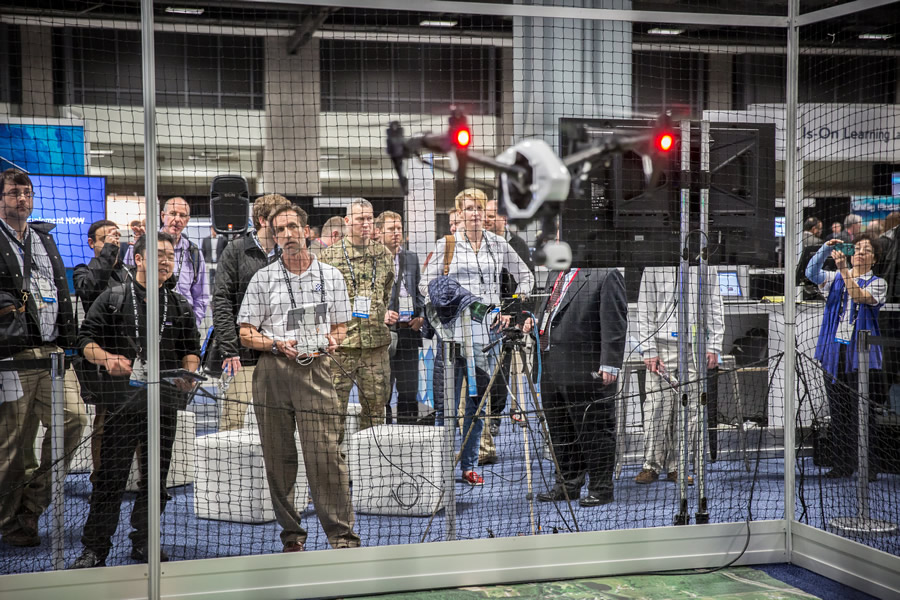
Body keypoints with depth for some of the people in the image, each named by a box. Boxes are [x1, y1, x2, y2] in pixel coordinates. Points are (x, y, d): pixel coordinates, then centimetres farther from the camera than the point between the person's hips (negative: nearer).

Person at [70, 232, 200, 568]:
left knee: (155, 478, 9)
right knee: (111, 477, -4)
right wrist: (106, 358, -16)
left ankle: (144, 543, 21)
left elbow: (191, 349, 18)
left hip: (165, 404, 4)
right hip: (122, 402, -3)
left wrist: (189, 371, -1)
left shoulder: (180, 305, 14)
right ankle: (94, 549, 5)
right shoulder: (113, 298, 4)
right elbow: (86, 339, 2)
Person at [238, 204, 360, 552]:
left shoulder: (331, 275, 12)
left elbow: (340, 327, 17)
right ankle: (291, 535, 15)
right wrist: (279, 344, -9)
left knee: (325, 455, -10)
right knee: (278, 457, 4)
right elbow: (246, 334, 8)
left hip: (315, 369, -1)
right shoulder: (263, 278, 10)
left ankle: (342, 536, -6)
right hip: (271, 371, 1)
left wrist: (331, 340, -6)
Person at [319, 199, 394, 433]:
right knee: (334, 406, -2)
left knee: (376, 405, 8)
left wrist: (391, 315, 11)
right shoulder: (329, 256, 1)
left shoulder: (384, 255, 12)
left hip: (376, 343, 3)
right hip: (340, 343, -3)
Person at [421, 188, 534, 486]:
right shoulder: (446, 244, 5)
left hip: (487, 330, 2)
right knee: (446, 401, -4)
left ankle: (469, 465, 13)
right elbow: (425, 283, 5)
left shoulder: (498, 244, 11)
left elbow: (526, 277, 18)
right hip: (452, 329, -2)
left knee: (478, 402, 5)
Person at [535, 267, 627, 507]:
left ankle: (601, 489, 11)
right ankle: (567, 485, 26)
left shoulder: (606, 274, -8)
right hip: (552, 369, 8)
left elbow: (614, 323, -13)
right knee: (560, 431, 14)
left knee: (594, 432, 0)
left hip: (587, 371, -8)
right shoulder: (555, 276, 19)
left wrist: (609, 364, -18)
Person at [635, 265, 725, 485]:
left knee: (689, 408, 2)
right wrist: (649, 350, -4)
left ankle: (675, 466, 11)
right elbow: (645, 310, 3)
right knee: (658, 406, -4)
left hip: (695, 348, 2)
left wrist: (714, 346, 4)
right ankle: (652, 465, 7)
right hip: (663, 346, -2)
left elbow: (716, 307, 12)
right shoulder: (654, 267, 4)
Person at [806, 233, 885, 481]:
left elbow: (860, 296, -15)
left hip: (861, 353, -3)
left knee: (861, 411, -4)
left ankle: (867, 466, 3)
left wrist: (843, 270, -22)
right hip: (834, 351, 3)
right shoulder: (835, 278, 14)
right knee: (838, 411, 6)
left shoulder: (878, 283, 5)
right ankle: (842, 464, 13)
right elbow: (812, 273, -4)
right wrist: (825, 251, -17)